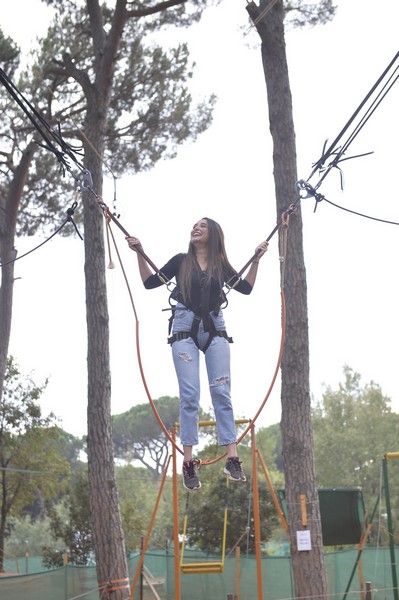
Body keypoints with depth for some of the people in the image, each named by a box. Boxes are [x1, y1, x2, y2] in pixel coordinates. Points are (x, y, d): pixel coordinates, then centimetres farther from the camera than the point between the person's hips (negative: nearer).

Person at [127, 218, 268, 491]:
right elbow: (150, 282, 9)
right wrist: (140, 253, 1)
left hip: (215, 330, 1)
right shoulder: (181, 261, 9)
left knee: (222, 392, -6)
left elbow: (245, 287, 13)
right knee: (190, 395, -8)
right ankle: (189, 462, -6)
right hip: (185, 329, -1)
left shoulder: (221, 264, 12)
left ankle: (232, 458, -8)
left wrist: (257, 259, 8)